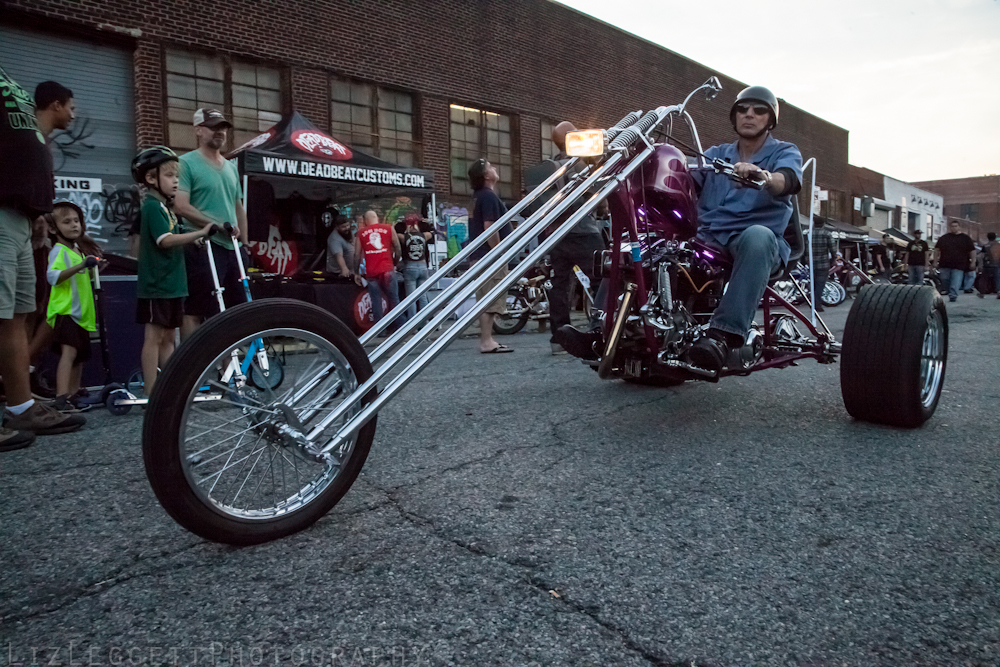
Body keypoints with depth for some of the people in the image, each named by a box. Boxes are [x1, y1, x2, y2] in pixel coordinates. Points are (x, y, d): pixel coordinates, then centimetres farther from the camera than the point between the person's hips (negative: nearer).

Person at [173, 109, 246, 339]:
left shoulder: (231, 167, 19)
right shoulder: (187, 162, -3)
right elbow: (181, 206, -13)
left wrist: (245, 243, 16)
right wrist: (218, 225, -18)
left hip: (231, 247, 7)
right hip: (202, 247, -7)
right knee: (195, 311, -5)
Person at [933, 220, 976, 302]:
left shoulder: (966, 238, 8)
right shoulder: (943, 238, 12)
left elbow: (972, 251, 8)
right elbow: (937, 249, 14)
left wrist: (973, 262, 0)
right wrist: (935, 262, 8)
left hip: (959, 266, -2)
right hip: (944, 265, 2)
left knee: (955, 284, -11)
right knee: (944, 281, 6)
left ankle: (953, 296, -16)